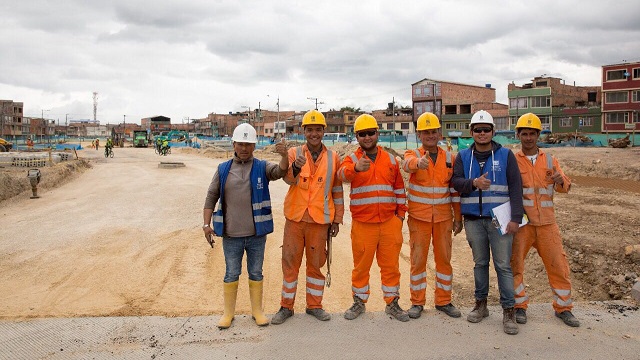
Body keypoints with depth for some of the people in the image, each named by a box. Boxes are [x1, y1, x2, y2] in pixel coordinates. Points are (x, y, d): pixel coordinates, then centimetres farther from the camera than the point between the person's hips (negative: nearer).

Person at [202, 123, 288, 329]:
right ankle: (228, 312, 27)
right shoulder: (223, 170, 3)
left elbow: (281, 171, -20)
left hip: (257, 234, 0)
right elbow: (211, 197, 4)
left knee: (256, 273, 13)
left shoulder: (262, 168, 0)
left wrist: (284, 155, -41)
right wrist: (206, 224, -5)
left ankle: (257, 311, 27)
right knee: (231, 275, 11)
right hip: (231, 235, 0)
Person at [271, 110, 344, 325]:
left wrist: (337, 220, 8)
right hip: (295, 218, 0)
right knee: (290, 262, 7)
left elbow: (337, 191, 9)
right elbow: (288, 179, -18)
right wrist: (295, 167, -40)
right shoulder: (294, 153, 1)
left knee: (316, 264, 10)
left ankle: (314, 305, 26)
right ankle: (286, 307, 21)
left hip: (320, 220, 1)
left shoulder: (333, 158, 4)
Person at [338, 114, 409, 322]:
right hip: (362, 224, -2)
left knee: (391, 265, 9)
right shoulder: (352, 159, 1)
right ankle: (359, 302, 26)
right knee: (361, 265, 10)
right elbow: (343, 174, -23)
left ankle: (392, 303, 24)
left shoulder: (391, 160, 10)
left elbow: (399, 188, 16)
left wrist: (401, 213, 11)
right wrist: (356, 168, -44)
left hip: (389, 223, 2)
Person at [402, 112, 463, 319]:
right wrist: (418, 162, -53)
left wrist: (458, 218, 6)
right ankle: (417, 302, 18)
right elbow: (408, 164, -29)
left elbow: (455, 190, 8)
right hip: (419, 217, -2)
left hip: (443, 217, 2)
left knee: (444, 259, 9)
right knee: (418, 260, 4)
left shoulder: (450, 158, 6)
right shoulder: (413, 154, -2)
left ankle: (443, 301, 24)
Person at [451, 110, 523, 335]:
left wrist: (516, 218, -8)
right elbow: (455, 181, -1)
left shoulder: (505, 155, 4)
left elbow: (515, 188, -1)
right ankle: (481, 304, 25)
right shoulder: (463, 156, 10)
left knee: (503, 265, -3)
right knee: (480, 263, 12)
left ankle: (508, 312, 5)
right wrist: (473, 183, -21)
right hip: (473, 219, 2)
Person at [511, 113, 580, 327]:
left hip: (547, 223, 3)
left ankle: (563, 307, 23)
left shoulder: (549, 160, 10)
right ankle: (520, 306, 19)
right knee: (515, 264, 2)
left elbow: (565, 187, 3)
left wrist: (560, 180, -20)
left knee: (558, 264, 6)